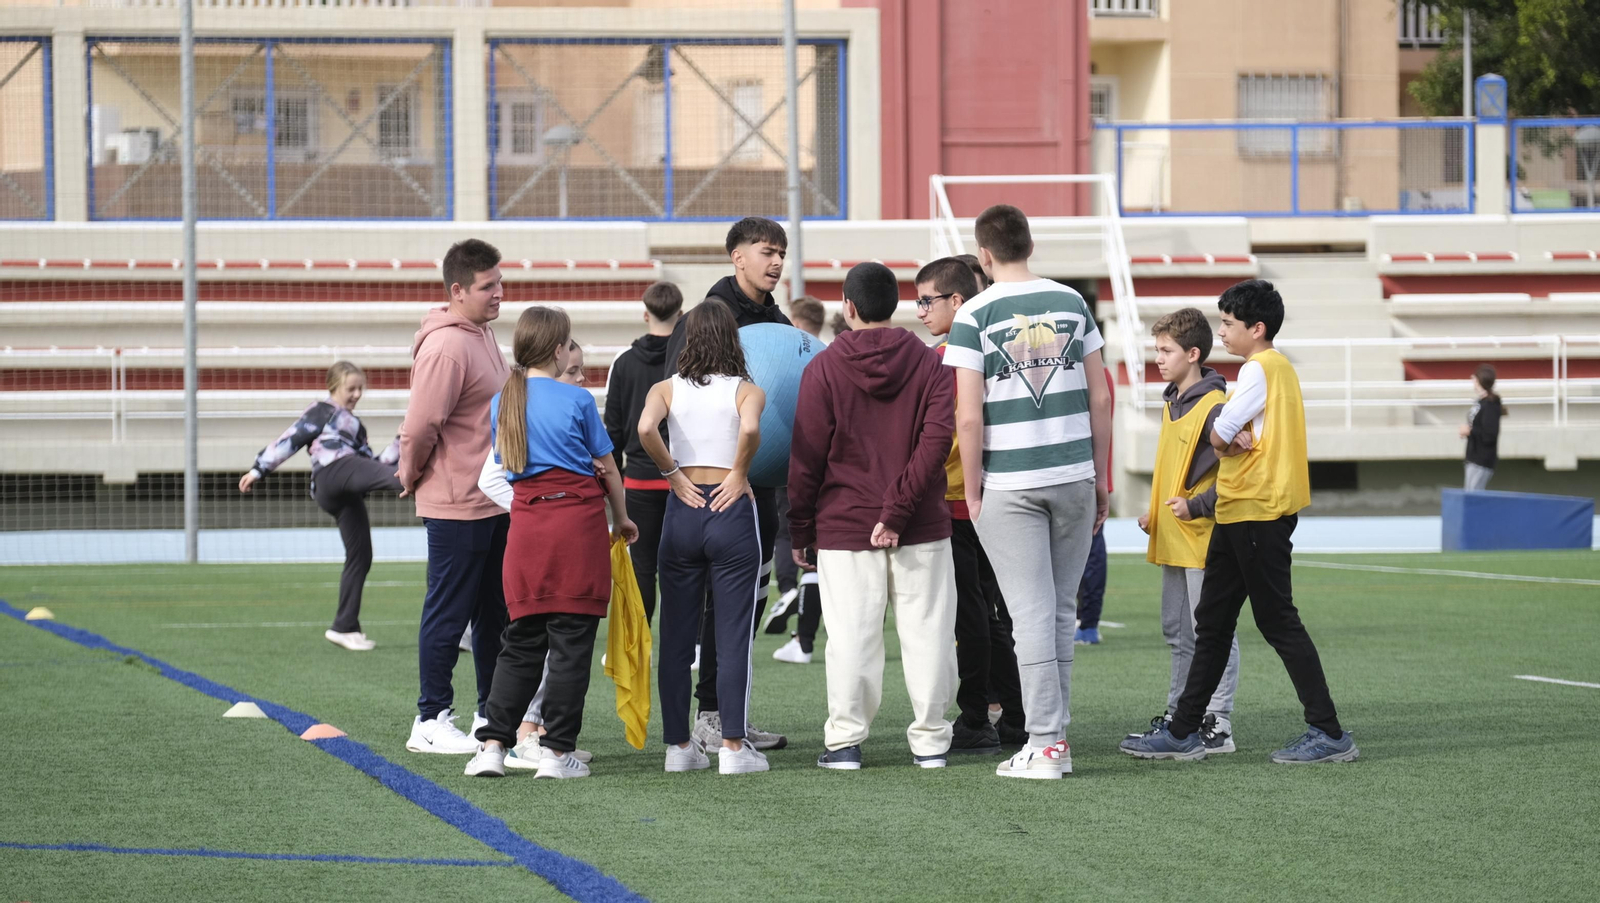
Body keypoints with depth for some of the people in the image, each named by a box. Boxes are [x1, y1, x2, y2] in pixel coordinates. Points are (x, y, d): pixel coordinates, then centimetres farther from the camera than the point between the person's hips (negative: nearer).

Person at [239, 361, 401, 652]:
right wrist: (259, 470, -2)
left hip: (347, 493, 7)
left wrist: (400, 444, 18)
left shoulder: (354, 426, 35)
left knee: (360, 557, 3)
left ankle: (345, 628, 5)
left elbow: (373, 467, 28)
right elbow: (289, 440, 5)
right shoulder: (322, 411, 13)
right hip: (333, 473, -7)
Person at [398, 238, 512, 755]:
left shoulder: (482, 334, 12)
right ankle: (431, 722, 5)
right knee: (449, 614, -2)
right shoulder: (444, 347, -20)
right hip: (456, 505, -10)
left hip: (494, 501, 10)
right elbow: (419, 427, -22)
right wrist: (412, 478, -7)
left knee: (496, 614, 15)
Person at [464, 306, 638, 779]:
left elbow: (503, 465, 13)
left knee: (522, 640, 10)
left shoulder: (501, 403, 8)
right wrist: (622, 518, 18)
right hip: (580, 522, -4)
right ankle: (557, 752, 0)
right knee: (571, 642, 0)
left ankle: (493, 744, 2)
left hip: (526, 522, 4)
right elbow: (606, 467, 4)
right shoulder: (576, 400, -4)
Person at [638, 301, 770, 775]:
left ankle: (679, 745, 11)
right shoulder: (746, 390, 0)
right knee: (733, 634, 1)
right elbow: (750, 429, -22)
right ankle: (733, 745, -1)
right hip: (732, 510, -2)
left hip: (682, 511, 2)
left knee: (676, 635, 9)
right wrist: (738, 473, -6)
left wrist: (673, 473, -3)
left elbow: (645, 428, -16)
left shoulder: (667, 389, 4)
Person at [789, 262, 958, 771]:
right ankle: (930, 739, 8)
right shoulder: (928, 363, 3)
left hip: (845, 526, -1)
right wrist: (897, 510, -12)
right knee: (926, 631, 5)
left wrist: (800, 531, 6)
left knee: (851, 634, 2)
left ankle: (846, 740, 3)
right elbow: (937, 438, -11)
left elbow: (807, 457, -2)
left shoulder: (824, 368, -1)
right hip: (923, 528, 1)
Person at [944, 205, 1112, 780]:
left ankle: (1045, 746, -3)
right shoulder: (1071, 303, 5)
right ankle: (1054, 736, 15)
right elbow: (1100, 399, 6)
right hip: (1073, 476, 3)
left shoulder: (975, 316, -6)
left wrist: (972, 493, -1)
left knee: (1032, 613, -2)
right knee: (1062, 609, 12)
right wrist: (1101, 479, 13)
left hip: (1009, 486, -3)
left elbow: (969, 417, -10)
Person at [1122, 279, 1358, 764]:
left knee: (1278, 621, -7)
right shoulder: (1278, 367, 17)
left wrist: (1231, 439, 6)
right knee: (1212, 623, 11)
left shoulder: (1260, 368, -13)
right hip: (1239, 511, 10)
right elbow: (1224, 438, 13)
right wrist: (1239, 439, -8)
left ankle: (1329, 733, -5)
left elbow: (1218, 436, -14)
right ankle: (1182, 732, 14)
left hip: (1258, 512, -10)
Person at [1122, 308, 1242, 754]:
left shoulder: (1215, 407, -15)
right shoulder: (1171, 403, 15)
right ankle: (1179, 715, 22)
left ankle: (1217, 723, -4)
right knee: (1178, 633, 15)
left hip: (1204, 538, -10)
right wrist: (1155, 512, 17)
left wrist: (1197, 506, -19)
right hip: (1172, 541, 10)